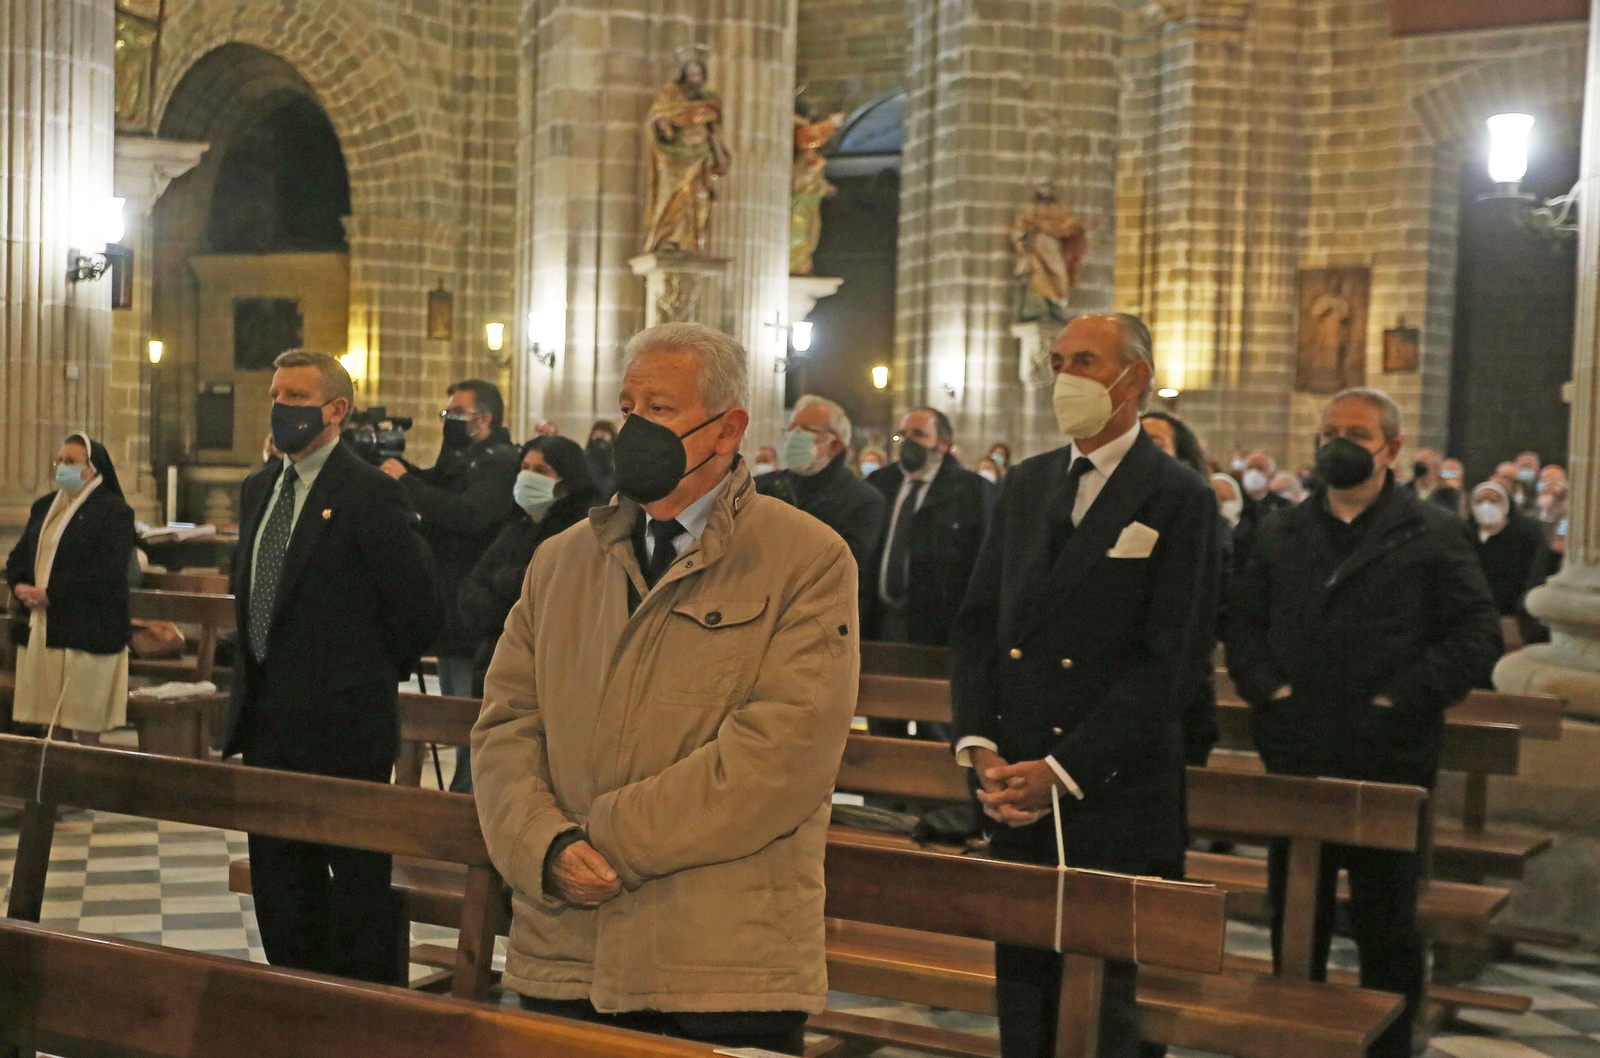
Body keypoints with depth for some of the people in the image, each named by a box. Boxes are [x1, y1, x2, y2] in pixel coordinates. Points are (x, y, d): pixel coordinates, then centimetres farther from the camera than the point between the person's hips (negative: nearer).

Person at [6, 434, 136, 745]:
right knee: (47, 714, 8)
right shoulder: (44, 506, 16)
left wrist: (51, 594, -18)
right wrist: (20, 586, -4)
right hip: (40, 625, 7)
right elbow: (18, 555, 19)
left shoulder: (114, 511, -7)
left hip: (87, 628, -7)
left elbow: (107, 571, -17)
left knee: (85, 723, -2)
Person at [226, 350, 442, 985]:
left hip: (342, 723, -8)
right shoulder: (259, 489, 11)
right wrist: (256, 678, 16)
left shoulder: (371, 495, -13)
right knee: (277, 877, 16)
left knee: (356, 880, 2)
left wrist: (372, 673, -2)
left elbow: (420, 608, -13)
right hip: (266, 722, 8)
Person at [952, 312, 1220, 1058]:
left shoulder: (1178, 499, -6)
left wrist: (1063, 769, -15)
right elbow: (977, 621, 12)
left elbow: (1174, 661, -12)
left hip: (1112, 795, -5)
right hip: (1014, 796, 5)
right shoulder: (1026, 485, 13)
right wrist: (978, 745, -3)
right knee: (1021, 990, 13)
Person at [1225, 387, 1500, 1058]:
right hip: (1295, 757, 4)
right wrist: (1266, 687, -5)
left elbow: (1477, 635, -7)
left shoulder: (1433, 536, -2)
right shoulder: (1282, 534, 11)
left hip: (1389, 761, -3)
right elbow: (1242, 622, 11)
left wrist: (1405, 699, -14)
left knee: (1385, 922, 8)